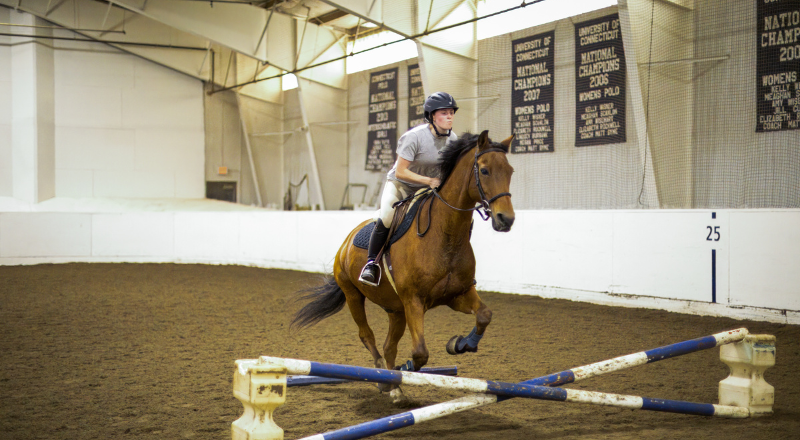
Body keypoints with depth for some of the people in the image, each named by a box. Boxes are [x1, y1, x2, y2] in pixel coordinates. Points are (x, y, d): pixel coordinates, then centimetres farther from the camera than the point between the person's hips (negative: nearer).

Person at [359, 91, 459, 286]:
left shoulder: (452, 139, -6)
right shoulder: (414, 137, -24)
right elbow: (400, 172, -24)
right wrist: (429, 180, -31)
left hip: (429, 189, 5)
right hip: (400, 185, -5)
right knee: (385, 220, -30)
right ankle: (371, 263, -12)